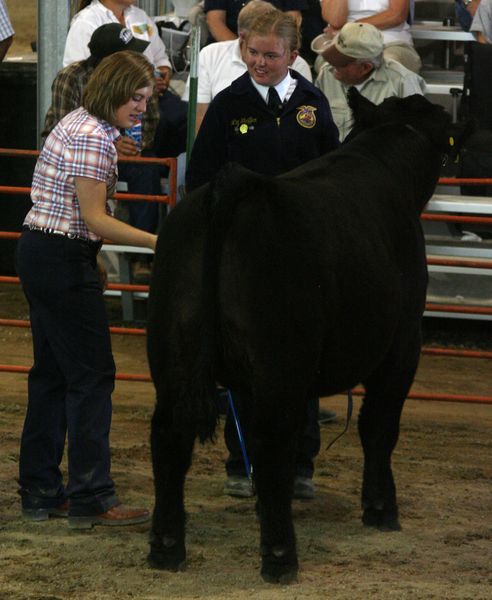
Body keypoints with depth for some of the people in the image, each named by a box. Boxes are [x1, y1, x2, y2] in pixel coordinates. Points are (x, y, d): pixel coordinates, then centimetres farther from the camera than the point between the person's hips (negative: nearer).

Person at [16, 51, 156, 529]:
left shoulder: (80, 123, 14)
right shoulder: (92, 138, -17)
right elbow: (95, 220, -21)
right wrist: (159, 242, -24)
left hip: (40, 255, 11)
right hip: (63, 262, -11)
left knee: (52, 373, 13)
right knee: (92, 375, -6)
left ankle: (39, 492, 17)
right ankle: (90, 499, -5)